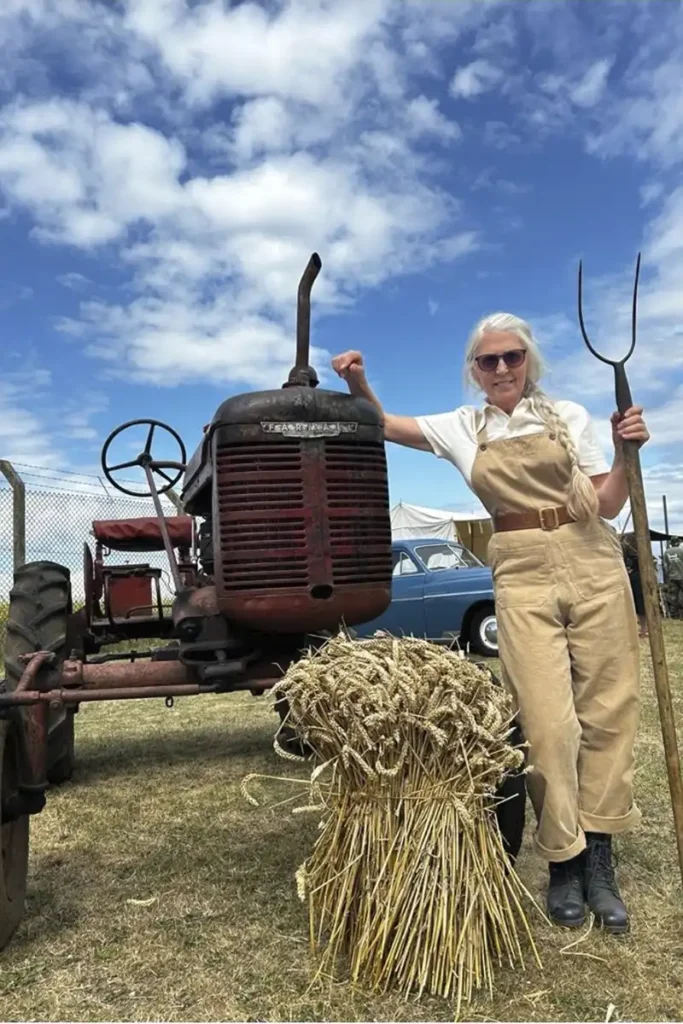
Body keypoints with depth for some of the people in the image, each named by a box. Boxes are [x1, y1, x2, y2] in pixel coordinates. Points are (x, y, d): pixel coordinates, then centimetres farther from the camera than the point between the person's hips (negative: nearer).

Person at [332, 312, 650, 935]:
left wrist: (627, 454, -9)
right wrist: (357, 383, -3)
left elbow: (607, 506, 7)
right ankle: (563, 862, 10)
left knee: (608, 709, 2)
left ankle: (600, 861, 15)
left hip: (592, 563, 1)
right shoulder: (461, 428, 11)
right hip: (523, 578, -1)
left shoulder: (569, 416, 9)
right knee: (548, 721, -8)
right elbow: (382, 423, 15)